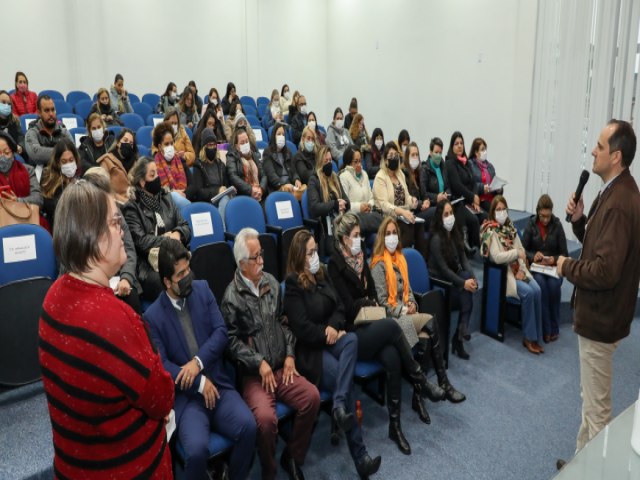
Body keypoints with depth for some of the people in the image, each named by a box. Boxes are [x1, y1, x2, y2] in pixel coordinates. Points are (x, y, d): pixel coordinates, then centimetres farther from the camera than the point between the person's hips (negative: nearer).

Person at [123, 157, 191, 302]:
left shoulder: (166, 198, 18)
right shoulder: (132, 207, 2)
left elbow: (185, 227, 14)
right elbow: (140, 241, -7)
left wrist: (177, 234, -8)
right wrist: (167, 238, -3)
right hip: (147, 265, -4)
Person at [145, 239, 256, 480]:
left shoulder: (202, 289, 6)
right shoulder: (152, 316, -4)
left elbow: (221, 332, 1)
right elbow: (162, 365, -7)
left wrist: (198, 362, -13)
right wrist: (200, 383, -11)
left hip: (218, 383, 3)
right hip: (186, 395, -3)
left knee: (248, 426, -20)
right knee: (197, 449, -28)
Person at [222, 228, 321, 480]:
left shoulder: (272, 282, 8)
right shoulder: (232, 296, -7)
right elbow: (232, 341, -7)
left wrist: (290, 355, 3)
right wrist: (259, 363, -15)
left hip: (281, 367, 5)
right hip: (253, 373, -5)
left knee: (312, 396, -17)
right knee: (266, 418, -29)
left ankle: (292, 456, 7)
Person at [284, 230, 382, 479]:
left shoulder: (322, 275, 15)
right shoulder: (292, 285, -8)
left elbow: (339, 308, 13)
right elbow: (301, 328, -15)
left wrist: (334, 327, -8)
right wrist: (327, 334, -9)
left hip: (330, 340, 6)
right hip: (309, 349, -6)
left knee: (352, 339, -29)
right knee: (346, 382, -25)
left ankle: (339, 406, -35)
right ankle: (360, 457, -19)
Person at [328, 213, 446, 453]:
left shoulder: (361, 259, 13)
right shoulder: (335, 265, -8)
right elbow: (348, 306, -13)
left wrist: (367, 305, -4)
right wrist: (368, 302, 3)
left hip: (369, 326, 6)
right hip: (352, 333, -6)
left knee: (392, 358, -25)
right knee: (391, 325, -30)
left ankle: (395, 425, -16)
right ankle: (419, 382, -13)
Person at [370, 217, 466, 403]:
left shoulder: (400, 258, 15)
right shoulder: (379, 264, -9)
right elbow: (382, 302, -12)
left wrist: (412, 304, 0)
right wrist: (403, 310, -13)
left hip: (405, 313, 6)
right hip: (390, 317, -6)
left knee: (425, 337, -22)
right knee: (431, 321, -23)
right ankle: (443, 383, -10)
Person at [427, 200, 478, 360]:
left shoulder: (455, 233, 5)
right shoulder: (436, 238, -16)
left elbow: (463, 258, 0)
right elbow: (443, 268, -19)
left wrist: (472, 277, -16)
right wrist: (463, 282, -25)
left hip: (453, 276, 6)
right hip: (439, 281, -6)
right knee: (466, 293, -29)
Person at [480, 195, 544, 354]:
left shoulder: (510, 226, 13)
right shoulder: (490, 230, -7)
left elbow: (521, 249, 9)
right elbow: (497, 257, -18)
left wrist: (521, 269, -5)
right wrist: (517, 253, -15)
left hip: (517, 269, 6)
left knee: (537, 290, -18)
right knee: (528, 293, -24)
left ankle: (536, 336, -9)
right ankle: (529, 337, -10)